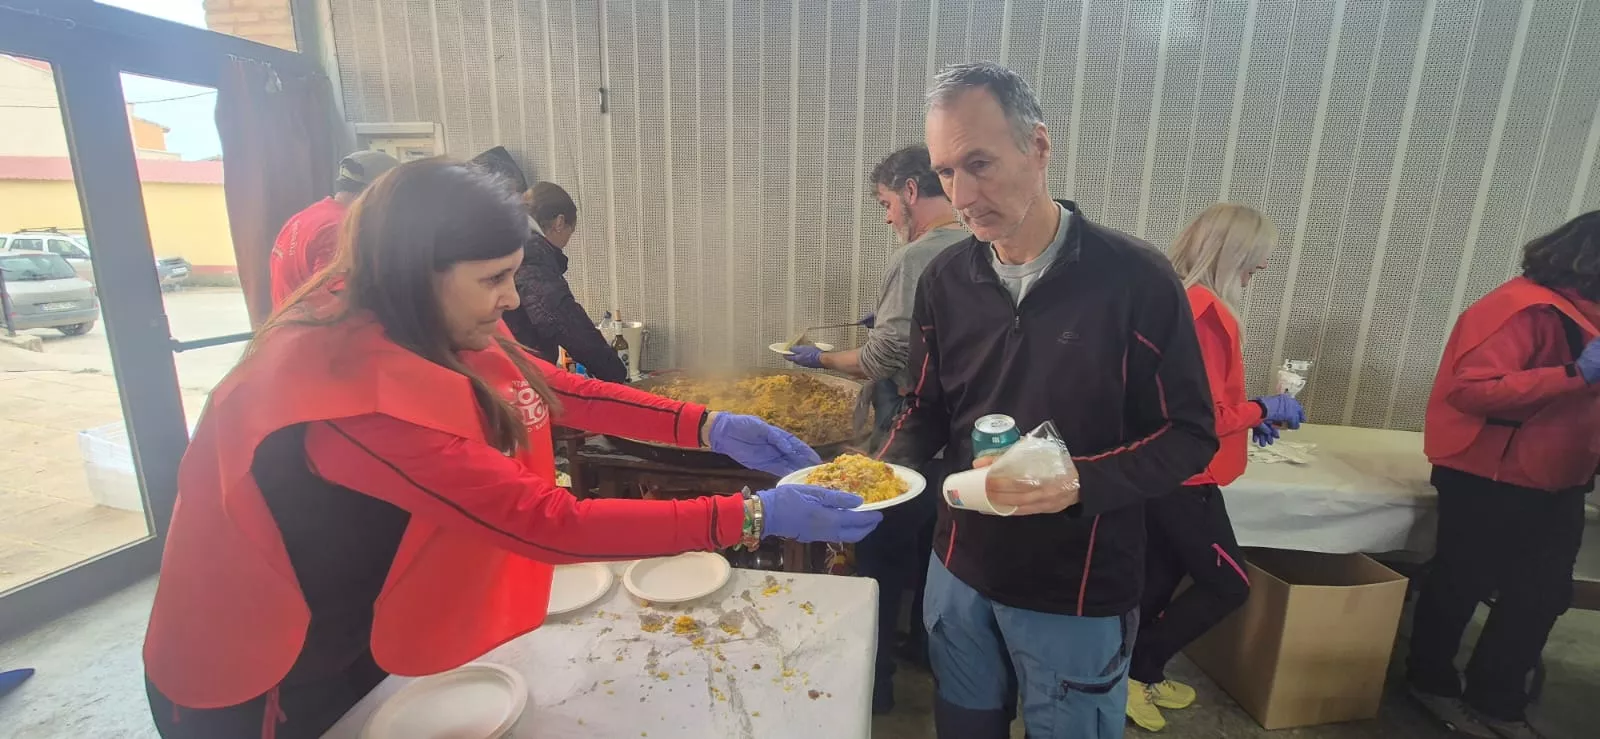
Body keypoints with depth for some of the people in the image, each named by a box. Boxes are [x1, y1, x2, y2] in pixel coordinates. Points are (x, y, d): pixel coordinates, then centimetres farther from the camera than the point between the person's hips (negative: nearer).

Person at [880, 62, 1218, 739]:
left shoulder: (1135, 279, -17)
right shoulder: (945, 279, -3)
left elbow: (1188, 436, -11)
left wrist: (1081, 484, -27)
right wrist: (887, 467, -13)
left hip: (1079, 595, -3)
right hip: (959, 570, 4)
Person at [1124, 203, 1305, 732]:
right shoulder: (1204, 311, -22)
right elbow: (1207, 417, -22)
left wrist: (1248, 416, 14)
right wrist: (1261, 409, -5)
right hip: (1185, 478, -9)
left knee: (1161, 577, 17)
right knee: (1227, 585, 8)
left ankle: (1139, 674, 30)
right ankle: (1133, 670, 13)